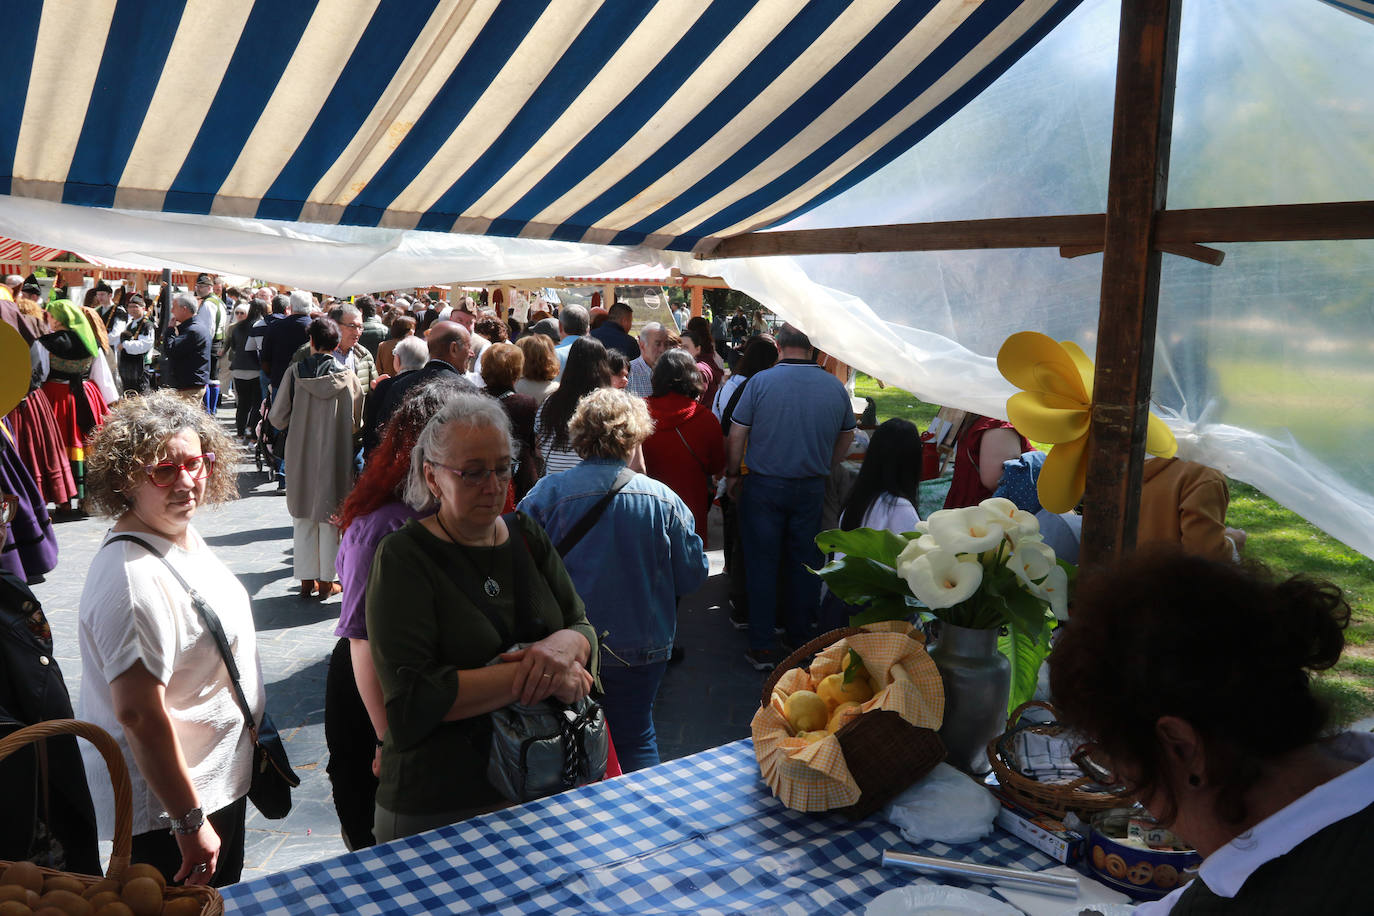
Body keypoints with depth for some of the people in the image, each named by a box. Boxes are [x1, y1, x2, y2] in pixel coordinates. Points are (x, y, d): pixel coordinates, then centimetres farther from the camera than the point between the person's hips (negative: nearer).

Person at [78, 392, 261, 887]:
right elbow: (140, 717, -29)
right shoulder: (133, 582, -30)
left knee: (224, 899, 26)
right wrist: (191, 823, -23)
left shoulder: (181, 533, 2)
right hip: (168, 808, -9)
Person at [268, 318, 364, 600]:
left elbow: (277, 419, -4)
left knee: (302, 518, 13)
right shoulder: (348, 377, -9)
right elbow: (356, 424, -4)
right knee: (330, 518, 10)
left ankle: (307, 581, 19)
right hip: (335, 458, -1)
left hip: (301, 456, 1)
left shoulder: (295, 373, -8)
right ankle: (326, 581, 15)